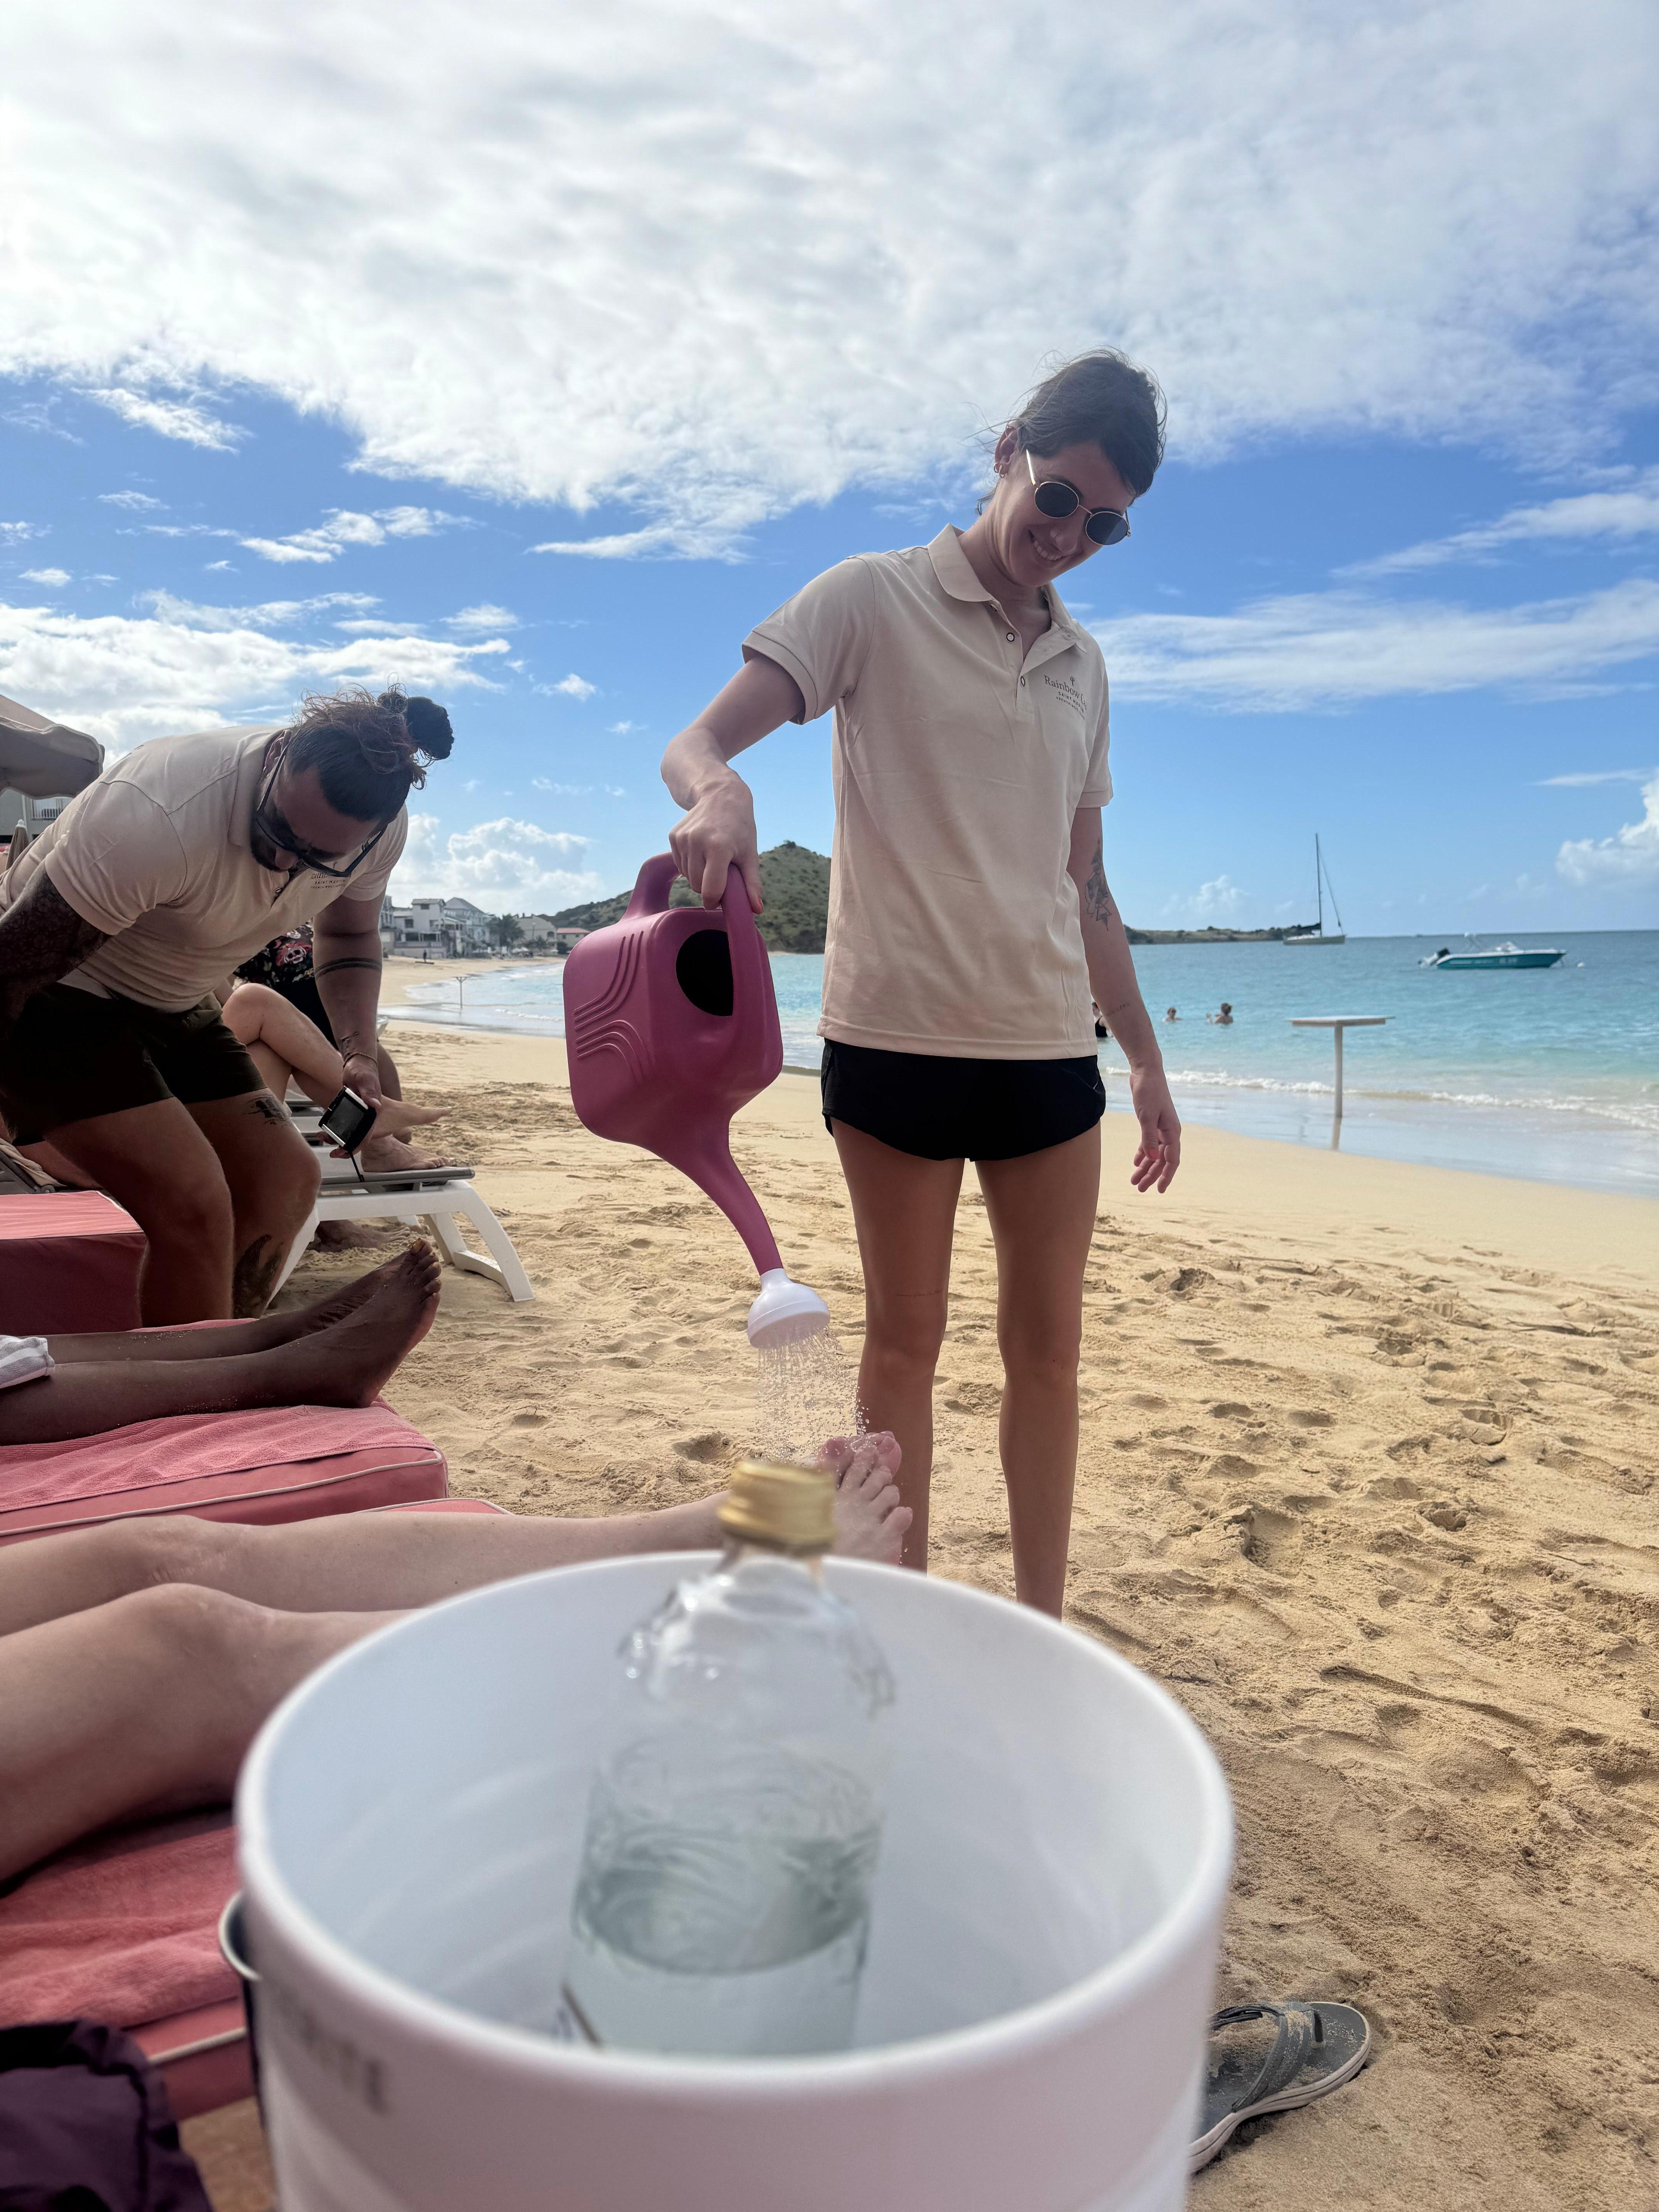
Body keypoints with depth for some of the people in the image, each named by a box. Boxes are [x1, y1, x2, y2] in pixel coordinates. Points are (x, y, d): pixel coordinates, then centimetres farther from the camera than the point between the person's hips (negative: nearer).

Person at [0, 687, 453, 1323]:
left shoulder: (380, 834, -14)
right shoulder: (163, 818, -35)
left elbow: (349, 934, 6)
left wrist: (358, 1052, -8)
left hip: (174, 1007, 7)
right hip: (55, 1000, -7)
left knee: (283, 1180, 0)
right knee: (193, 1205, -22)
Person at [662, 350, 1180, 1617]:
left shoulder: (1082, 665, 18)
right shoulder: (876, 599, 2)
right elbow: (696, 743, -8)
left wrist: (1147, 1058, 16)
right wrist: (720, 791, -33)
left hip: (1048, 1045, 5)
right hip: (898, 1034, -5)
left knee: (1048, 1345, 7)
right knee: (905, 1342, 5)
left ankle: (1041, 1635, 20)